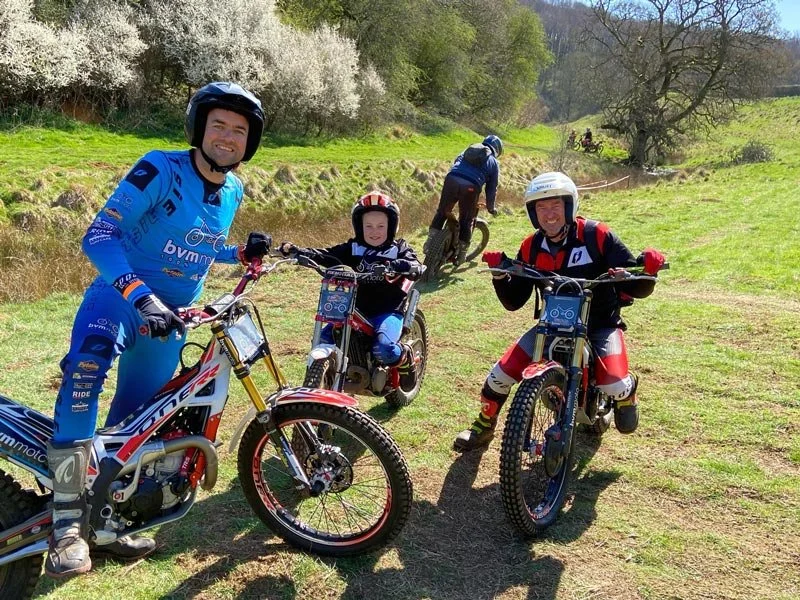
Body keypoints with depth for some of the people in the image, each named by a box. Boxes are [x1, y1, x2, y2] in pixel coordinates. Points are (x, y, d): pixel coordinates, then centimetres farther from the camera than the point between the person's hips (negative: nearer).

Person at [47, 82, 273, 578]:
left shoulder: (234, 192, 4)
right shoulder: (161, 169, -16)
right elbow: (99, 235, -24)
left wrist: (243, 252, 1)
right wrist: (141, 296, -38)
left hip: (173, 314, 6)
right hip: (120, 295, -6)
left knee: (137, 419, 11)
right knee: (87, 366, -35)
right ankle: (67, 522, -30)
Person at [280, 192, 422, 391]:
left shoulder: (399, 248, 2)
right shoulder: (352, 248, 10)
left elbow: (416, 267, -15)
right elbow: (325, 256, 0)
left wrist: (392, 266, -37)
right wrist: (295, 251, -15)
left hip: (388, 311, -4)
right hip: (355, 309, 4)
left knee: (383, 349, -29)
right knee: (323, 341, -9)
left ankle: (406, 358, 5)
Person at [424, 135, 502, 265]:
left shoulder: (470, 149, 31)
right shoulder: (493, 163, 23)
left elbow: (455, 163, 35)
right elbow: (492, 189, 22)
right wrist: (491, 208, 35)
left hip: (451, 180, 2)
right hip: (471, 187, -2)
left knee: (442, 212, 18)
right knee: (466, 221, 13)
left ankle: (430, 241, 9)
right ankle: (461, 253, 17)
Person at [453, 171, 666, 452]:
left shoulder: (596, 235, -15)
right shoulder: (531, 247, -3)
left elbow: (635, 288, -13)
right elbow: (513, 301, 0)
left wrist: (647, 270, -36)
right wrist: (500, 274, -18)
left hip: (600, 323, -3)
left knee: (613, 384, -27)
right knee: (502, 372, -8)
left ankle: (627, 392, 14)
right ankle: (483, 427, 18)